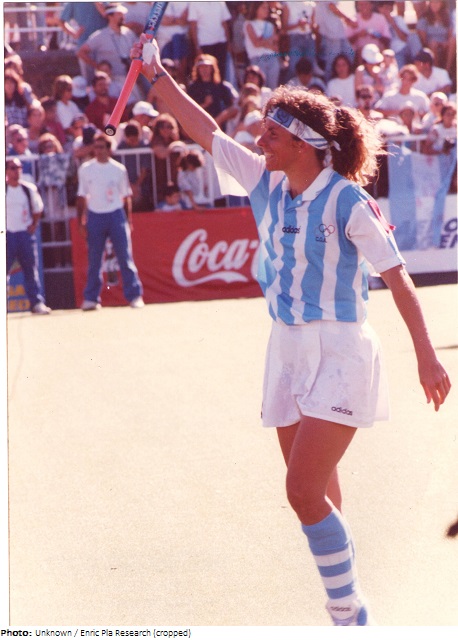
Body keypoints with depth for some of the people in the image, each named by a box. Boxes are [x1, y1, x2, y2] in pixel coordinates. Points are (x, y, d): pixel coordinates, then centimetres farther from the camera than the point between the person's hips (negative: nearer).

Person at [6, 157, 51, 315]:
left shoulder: (29, 189, 7)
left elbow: (37, 210, 18)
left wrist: (34, 225, 5)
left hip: (25, 233, 3)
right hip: (6, 235, -3)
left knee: (31, 269, 3)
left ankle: (37, 302, 6)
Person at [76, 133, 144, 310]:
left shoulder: (119, 169, 4)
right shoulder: (85, 169, 5)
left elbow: (126, 196, 9)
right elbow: (81, 197, 8)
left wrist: (128, 221, 4)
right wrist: (81, 222, 2)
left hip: (116, 215, -1)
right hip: (95, 216, 1)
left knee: (125, 257, -3)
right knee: (94, 260, 3)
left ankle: (135, 295, -2)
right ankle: (91, 298, 9)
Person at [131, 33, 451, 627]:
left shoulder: (346, 200, -14)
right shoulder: (266, 182, 4)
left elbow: (396, 275, -13)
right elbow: (206, 131, 12)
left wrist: (426, 354, -15)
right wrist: (157, 75, 10)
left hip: (339, 356, -7)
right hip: (287, 351, 7)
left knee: (304, 490, -16)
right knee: (317, 495, 9)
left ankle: (350, 612, -6)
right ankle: (344, 611, 18)